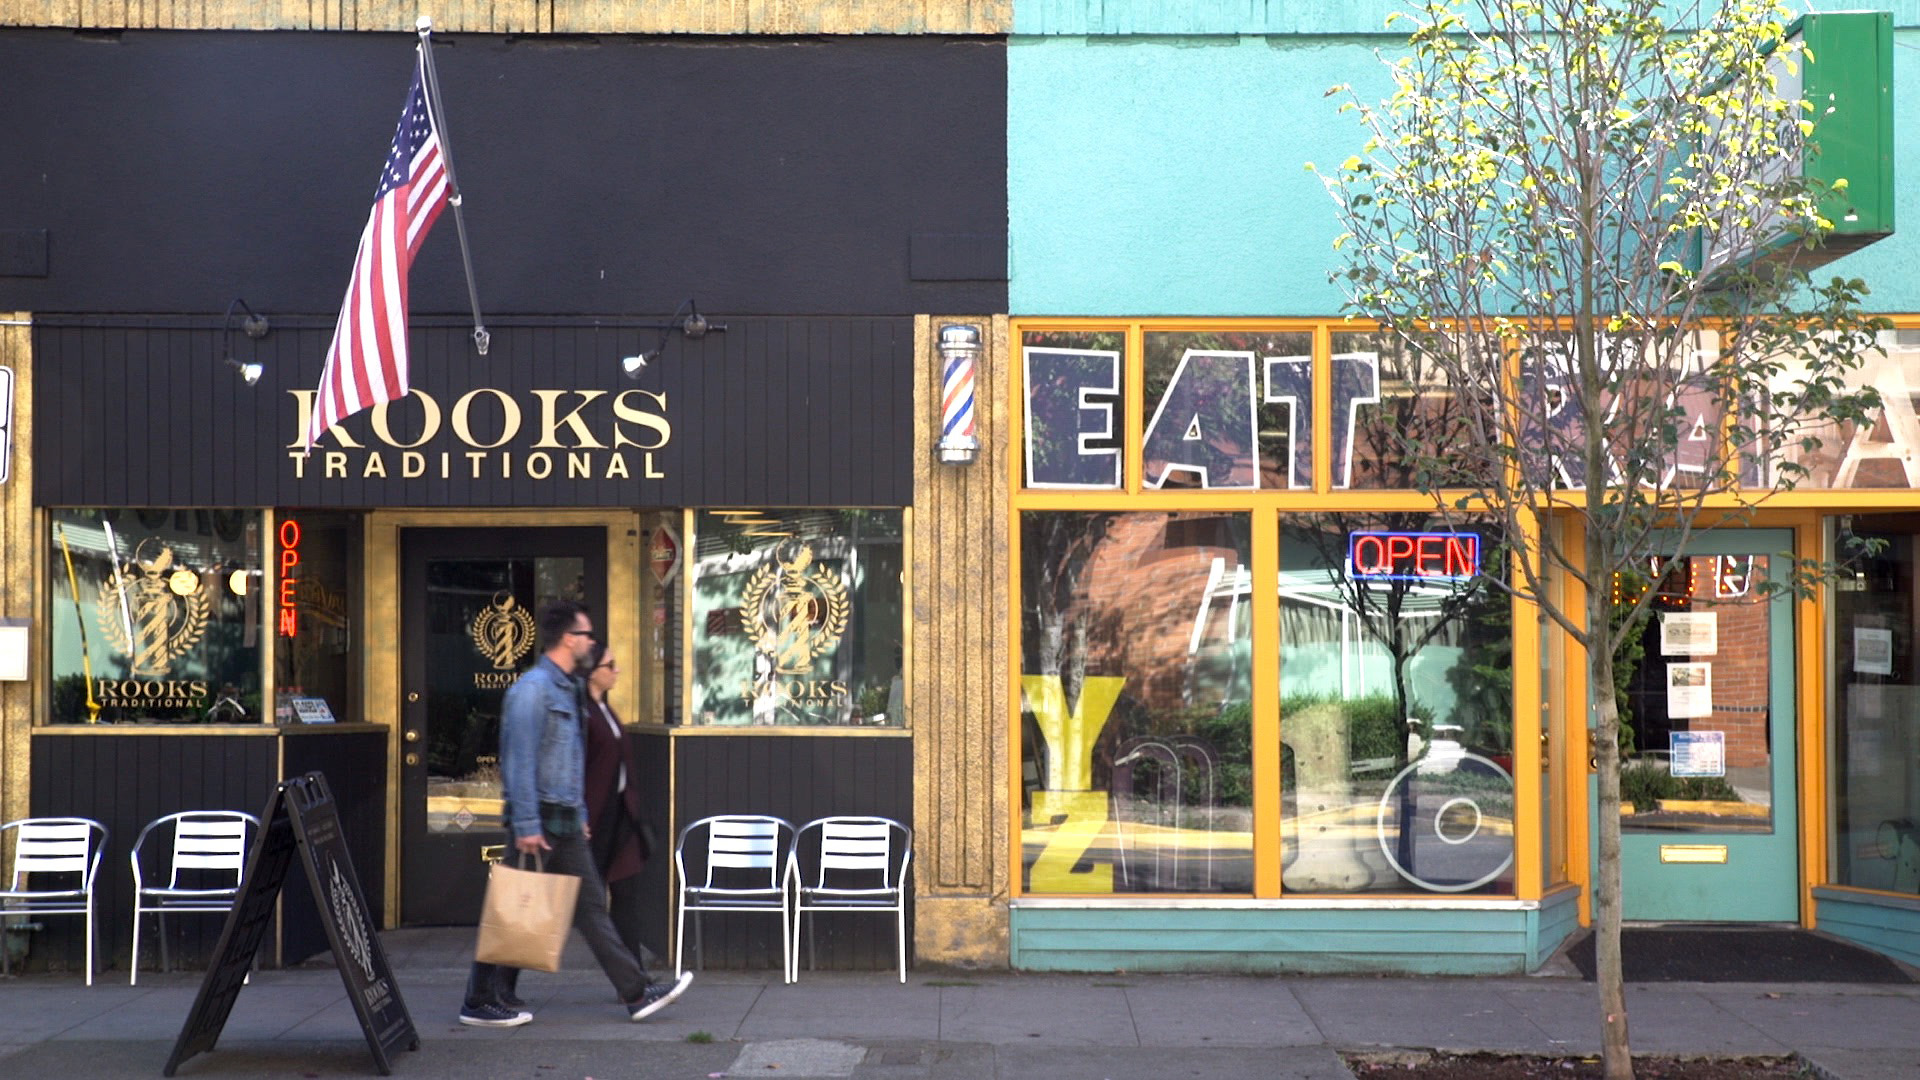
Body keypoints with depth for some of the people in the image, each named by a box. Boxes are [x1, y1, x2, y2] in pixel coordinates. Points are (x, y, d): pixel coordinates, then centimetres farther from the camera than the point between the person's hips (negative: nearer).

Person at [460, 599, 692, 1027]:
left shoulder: (565, 688, 16)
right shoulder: (533, 687, -14)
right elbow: (519, 760, -19)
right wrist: (526, 825, -23)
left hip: (565, 821, 9)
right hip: (541, 821, -9)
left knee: (591, 905, 10)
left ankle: (637, 992, 12)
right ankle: (480, 1003, 8)